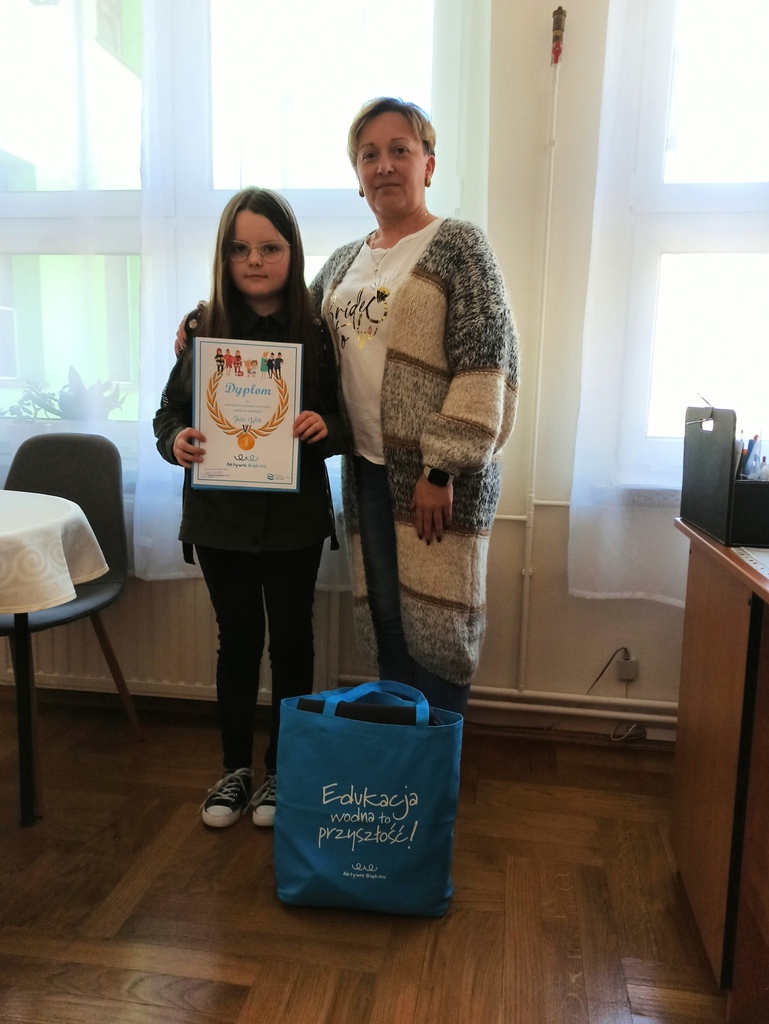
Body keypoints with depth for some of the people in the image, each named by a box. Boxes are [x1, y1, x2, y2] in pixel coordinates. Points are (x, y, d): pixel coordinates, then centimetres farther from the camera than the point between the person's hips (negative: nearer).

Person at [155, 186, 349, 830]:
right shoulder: (201, 327, -2)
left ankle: (283, 769, 32)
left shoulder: (317, 331, -5)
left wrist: (325, 427, -23)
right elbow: (169, 412, 3)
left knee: (291, 640, 11)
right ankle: (237, 767, 33)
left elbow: (350, 424, -2)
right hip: (219, 515, 1)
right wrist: (177, 441, -18)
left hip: (294, 517, -1)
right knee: (239, 639, 14)